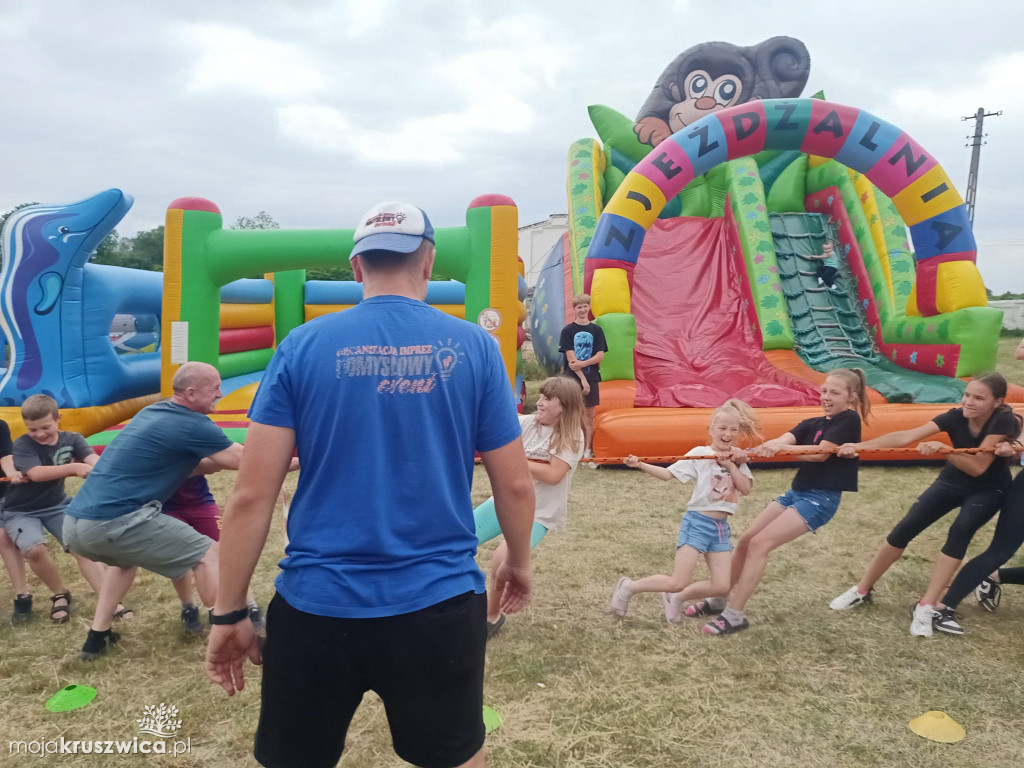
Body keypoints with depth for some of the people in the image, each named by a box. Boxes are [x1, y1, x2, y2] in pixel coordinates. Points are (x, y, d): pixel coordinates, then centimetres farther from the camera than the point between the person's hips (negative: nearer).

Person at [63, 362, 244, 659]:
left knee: (126, 558, 38)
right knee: (208, 553, 0)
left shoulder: (153, 412, 17)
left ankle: (97, 637, 34)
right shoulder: (193, 425, -8)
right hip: (113, 522, -9)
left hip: (74, 523, 9)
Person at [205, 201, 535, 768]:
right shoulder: (473, 347, -4)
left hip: (317, 607, 0)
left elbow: (252, 495, -7)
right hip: (440, 605, 1)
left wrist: (228, 613, 3)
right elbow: (514, 484, 0)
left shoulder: (303, 346, -5)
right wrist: (518, 561, 18)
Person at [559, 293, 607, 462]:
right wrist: (582, 378, -14)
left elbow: (600, 356, -1)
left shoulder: (596, 330, 6)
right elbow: (570, 357, -8)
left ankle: (588, 450, 12)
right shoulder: (568, 330, -1)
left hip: (591, 377, 2)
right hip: (572, 378, -2)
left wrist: (582, 363, -16)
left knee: (589, 415, 5)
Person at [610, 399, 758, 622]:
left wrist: (731, 465, -13)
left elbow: (746, 489, -4)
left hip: (722, 527, 6)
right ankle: (628, 587, 11)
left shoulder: (737, 459, 8)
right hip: (697, 522, -6)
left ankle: (676, 598, 22)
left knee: (722, 587, -2)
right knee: (677, 583, -12)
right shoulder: (700, 454, -8)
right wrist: (640, 465, -26)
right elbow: (668, 473, -13)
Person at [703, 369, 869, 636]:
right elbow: (785, 439, -8)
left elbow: (821, 453, -20)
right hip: (796, 492, 7)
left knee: (759, 544, -16)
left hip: (821, 499, -7)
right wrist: (763, 447, -30)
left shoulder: (849, 420, -7)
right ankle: (718, 599, 20)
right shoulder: (812, 424, 12)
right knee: (745, 541, 4)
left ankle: (735, 615, -9)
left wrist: (780, 447, -35)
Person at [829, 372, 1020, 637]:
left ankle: (927, 606, -22)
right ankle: (862, 590, 6)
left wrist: (943, 449, -48)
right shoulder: (956, 416, -19)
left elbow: (978, 467, -32)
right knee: (905, 528, -8)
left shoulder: (1004, 421, -27)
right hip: (953, 481, 3)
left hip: (988, 490, -3)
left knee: (960, 530, -29)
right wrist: (860, 445, -42)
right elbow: (906, 436, -31)